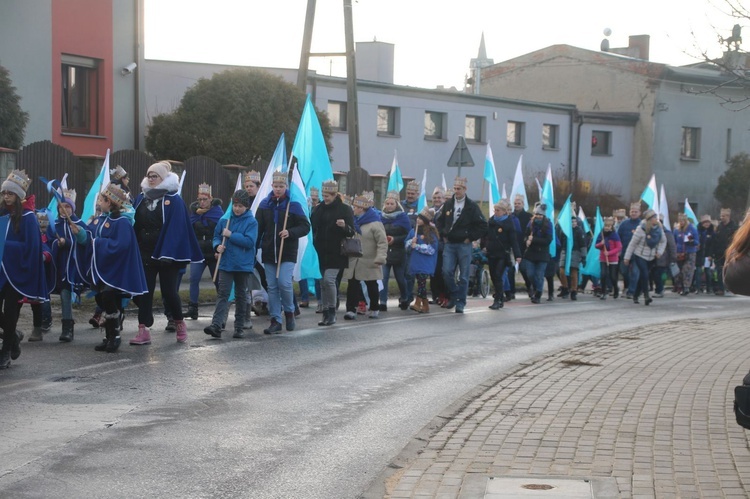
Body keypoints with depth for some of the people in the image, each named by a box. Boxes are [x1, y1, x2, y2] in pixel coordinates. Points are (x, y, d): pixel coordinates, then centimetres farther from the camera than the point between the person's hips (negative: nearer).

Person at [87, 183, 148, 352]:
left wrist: (98, 243, -20)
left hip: (114, 271, -8)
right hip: (99, 269, 8)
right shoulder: (98, 219, 9)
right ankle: (108, 338, 19)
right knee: (102, 300, 10)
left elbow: (121, 245, -26)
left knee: (109, 301, -11)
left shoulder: (122, 222, -16)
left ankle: (115, 337, 3)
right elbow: (89, 237, 13)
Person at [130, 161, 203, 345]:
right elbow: (134, 226, 10)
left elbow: (176, 228, -14)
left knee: (168, 291, 1)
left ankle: (179, 323, 23)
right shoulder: (141, 198, 8)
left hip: (166, 254, -4)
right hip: (145, 253, 4)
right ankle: (143, 331, 0)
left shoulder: (174, 200, -7)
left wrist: (168, 253, -22)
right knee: (144, 291, 0)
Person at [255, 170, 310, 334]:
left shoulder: (294, 205, -2)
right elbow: (258, 228, 10)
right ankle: (275, 321, 9)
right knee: (272, 287, 3)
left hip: (287, 253, -3)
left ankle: (289, 311, 12)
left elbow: (305, 227, -2)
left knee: (284, 282, -14)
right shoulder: (265, 205, 7)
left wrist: (290, 233, -18)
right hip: (269, 252, 3)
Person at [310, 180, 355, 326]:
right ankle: (326, 314, 13)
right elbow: (312, 227, 19)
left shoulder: (345, 209, -3)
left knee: (329, 280, -16)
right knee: (323, 283, 6)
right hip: (321, 252, 5)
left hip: (336, 253, -5)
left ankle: (332, 312, -2)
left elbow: (351, 233, -5)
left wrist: (344, 226, -26)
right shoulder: (319, 208, 10)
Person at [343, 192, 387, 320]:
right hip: (353, 261, 5)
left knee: (372, 286, 8)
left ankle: (374, 309, 23)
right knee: (352, 285, -3)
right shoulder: (353, 221, 11)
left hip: (369, 262, -5)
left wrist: (380, 258, -23)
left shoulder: (375, 223, -11)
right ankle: (351, 309, -4)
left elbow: (382, 242, -15)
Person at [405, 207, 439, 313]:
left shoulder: (431, 233, -6)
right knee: (420, 282, 8)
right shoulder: (413, 231, 10)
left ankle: (418, 303, -11)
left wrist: (417, 246, -12)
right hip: (415, 262, 5)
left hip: (425, 263, -5)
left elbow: (431, 249, -12)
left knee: (421, 282, -10)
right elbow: (407, 246, 11)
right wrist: (412, 242, -11)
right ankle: (425, 305, 14)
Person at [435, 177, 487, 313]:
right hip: (449, 244, 3)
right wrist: (443, 235, 8)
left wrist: (470, 238, -6)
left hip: (464, 245, -3)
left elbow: (483, 226, -3)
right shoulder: (448, 204, 8)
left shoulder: (472, 206, -3)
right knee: (447, 272, -6)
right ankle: (454, 295, 15)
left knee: (463, 276, 0)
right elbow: (440, 221, 21)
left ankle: (460, 303, 8)